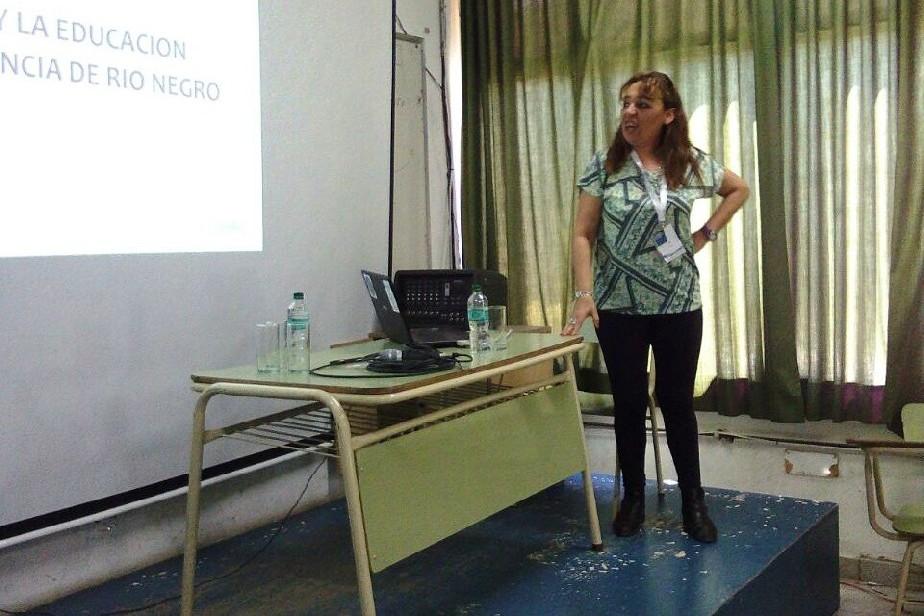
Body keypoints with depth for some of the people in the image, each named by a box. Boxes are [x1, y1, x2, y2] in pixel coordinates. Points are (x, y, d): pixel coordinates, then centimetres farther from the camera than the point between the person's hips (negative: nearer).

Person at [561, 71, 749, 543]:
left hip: (679, 305, 1)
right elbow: (583, 235, -7)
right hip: (619, 307, -1)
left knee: (677, 402, 9)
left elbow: (739, 189, 19)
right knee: (629, 403, 9)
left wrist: (706, 233, 6)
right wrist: (584, 294, -18)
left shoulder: (692, 163, 1)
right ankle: (633, 498, 24)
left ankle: (693, 501, 21)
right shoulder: (604, 165, -5)